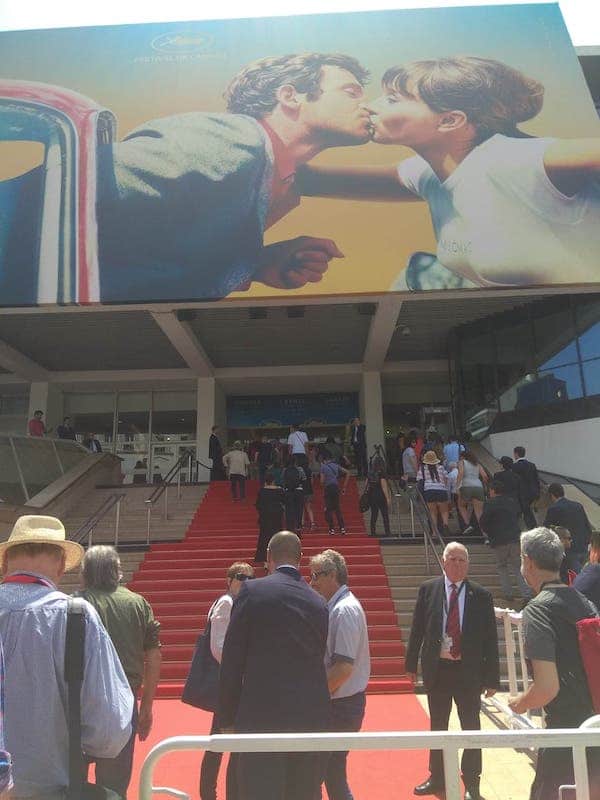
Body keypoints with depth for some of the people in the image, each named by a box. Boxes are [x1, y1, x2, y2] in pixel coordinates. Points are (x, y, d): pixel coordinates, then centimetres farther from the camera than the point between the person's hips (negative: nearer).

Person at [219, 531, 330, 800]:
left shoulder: (252, 591, -7)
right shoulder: (319, 602, 6)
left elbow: (232, 662, -6)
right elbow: (318, 659, 13)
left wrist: (228, 718, 2)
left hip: (262, 716, -4)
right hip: (311, 717, 5)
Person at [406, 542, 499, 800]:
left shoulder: (481, 595, -5)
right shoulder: (428, 589, -3)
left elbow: (490, 638, -2)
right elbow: (417, 629, 2)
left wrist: (492, 678, -3)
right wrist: (411, 663, 3)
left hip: (468, 670, -1)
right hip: (436, 669, 2)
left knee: (471, 727, 8)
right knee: (437, 726, 16)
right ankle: (436, 778, 35)